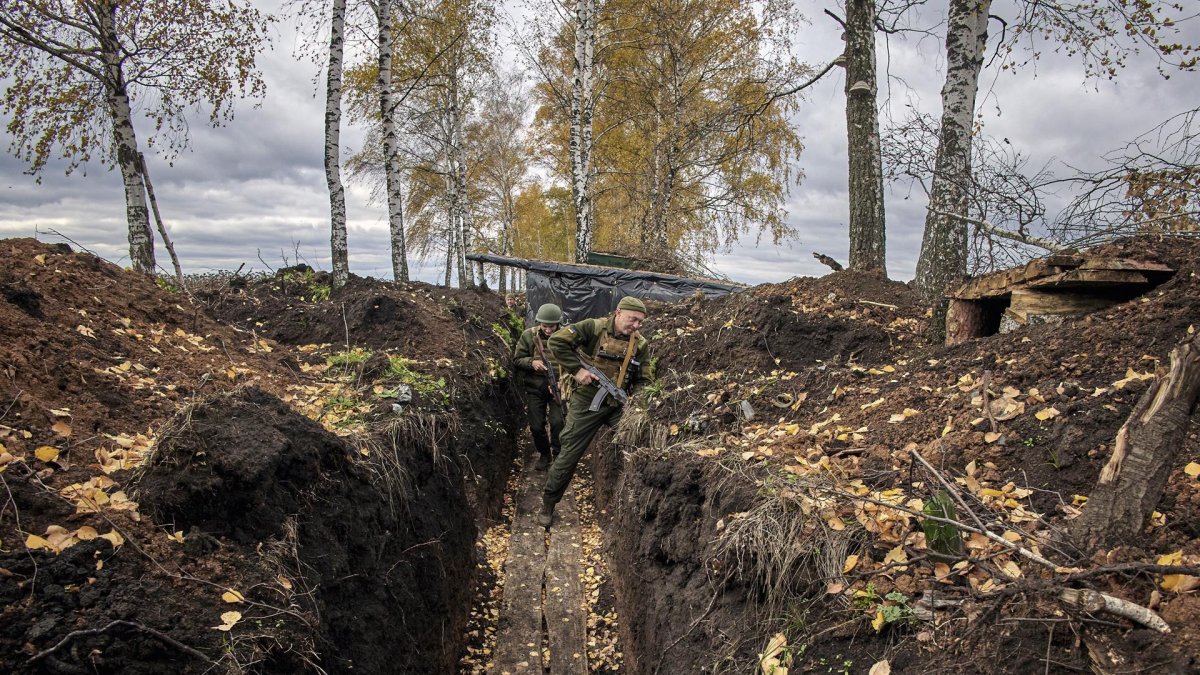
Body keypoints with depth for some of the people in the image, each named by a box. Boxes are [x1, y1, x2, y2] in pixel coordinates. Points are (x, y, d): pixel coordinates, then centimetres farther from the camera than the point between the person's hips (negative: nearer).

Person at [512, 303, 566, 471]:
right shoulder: (529, 335, -6)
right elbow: (517, 359, -1)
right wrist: (531, 362, -22)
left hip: (557, 386, -1)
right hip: (534, 388, 2)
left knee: (558, 422, -13)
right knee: (536, 426, 6)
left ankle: (559, 455, 10)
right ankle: (544, 454, 31)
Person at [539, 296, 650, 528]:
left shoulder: (640, 344, 0)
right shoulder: (594, 328, -14)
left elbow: (642, 380, 7)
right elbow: (557, 342, -17)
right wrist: (577, 369, -19)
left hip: (619, 405, 4)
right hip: (587, 404, -4)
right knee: (570, 454, 3)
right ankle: (548, 504, 19)